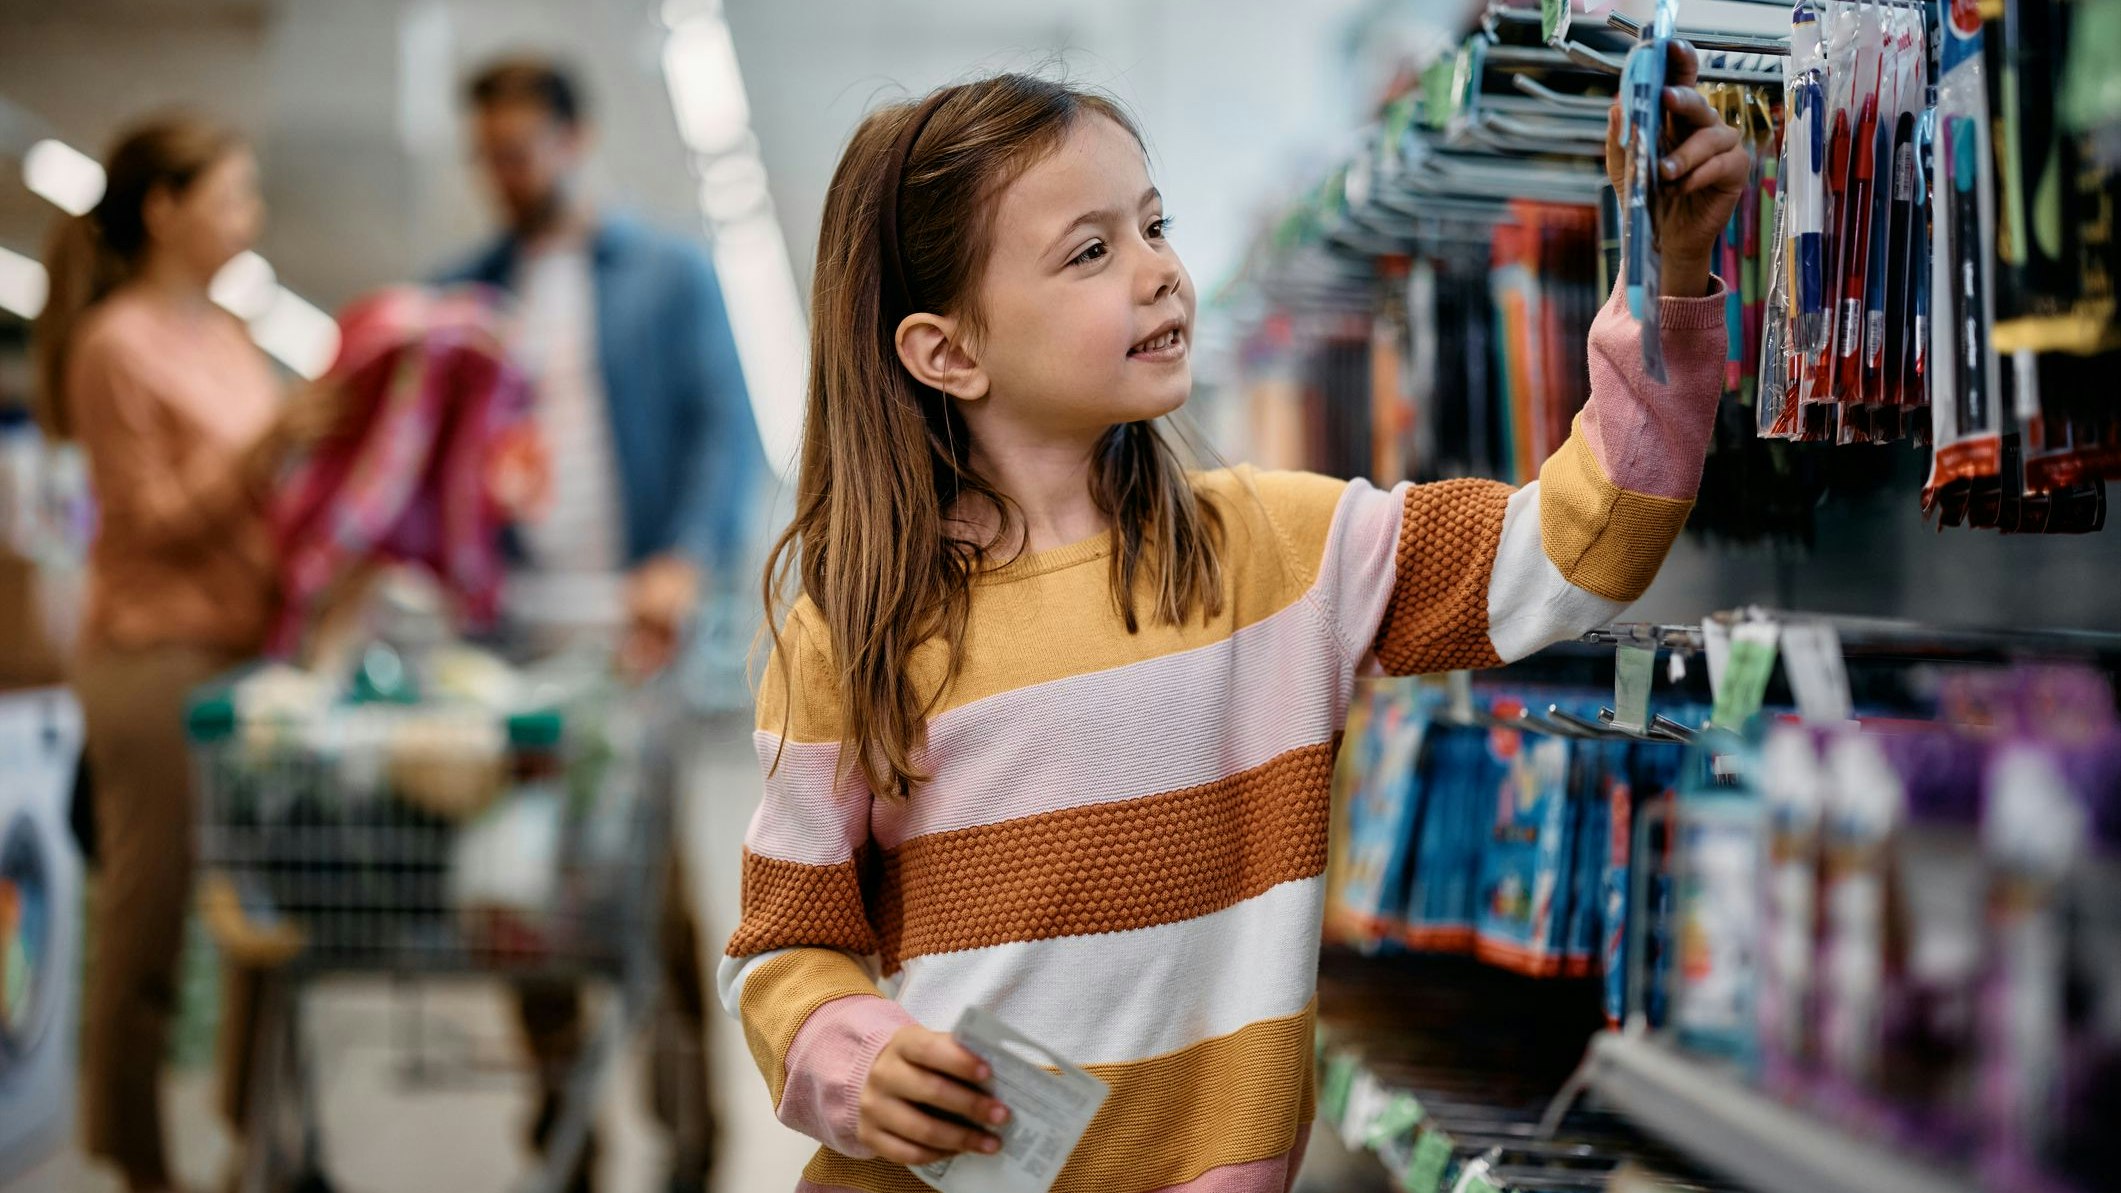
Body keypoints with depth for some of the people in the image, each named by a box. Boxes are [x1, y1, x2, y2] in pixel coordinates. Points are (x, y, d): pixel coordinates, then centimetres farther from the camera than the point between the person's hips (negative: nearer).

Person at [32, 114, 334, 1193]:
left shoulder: (224, 335, 15)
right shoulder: (115, 345, -9)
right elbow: (154, 518, -11)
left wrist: (322, 439, 9)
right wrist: (268, 444, -20)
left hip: (248, 640, 8)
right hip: (157, 651, -8)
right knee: (148, 912, 0)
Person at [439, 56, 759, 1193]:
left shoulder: (669, 276, 7)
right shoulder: (462, 292, 16)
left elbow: (724, 427, -3)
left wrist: (687, 561, -19)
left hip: (633, 625, -3)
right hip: (507, 620, 3)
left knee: (653, 882, -4)